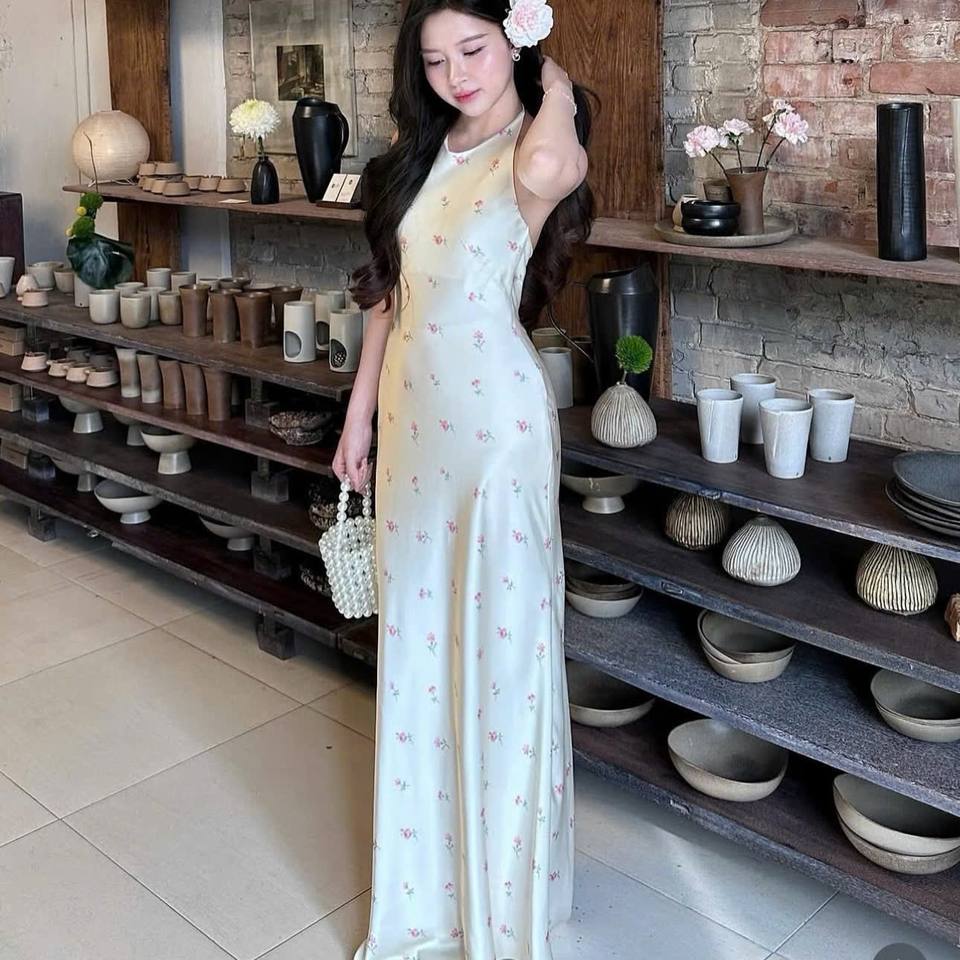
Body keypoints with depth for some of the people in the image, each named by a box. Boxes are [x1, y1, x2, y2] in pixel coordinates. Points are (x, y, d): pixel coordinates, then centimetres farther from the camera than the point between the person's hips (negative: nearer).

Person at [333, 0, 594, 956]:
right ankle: (425, 879, 34)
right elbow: (388, 288, 14)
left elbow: (548, 171, -32)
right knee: (415, 636, 15)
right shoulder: (419, 152, 10)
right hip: (411, 415, 7)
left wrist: (553, 82, -11)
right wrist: (360, 413, 14)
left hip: (494, 419, -7)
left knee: (498, 641, 3)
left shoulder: (535, 148, -8)